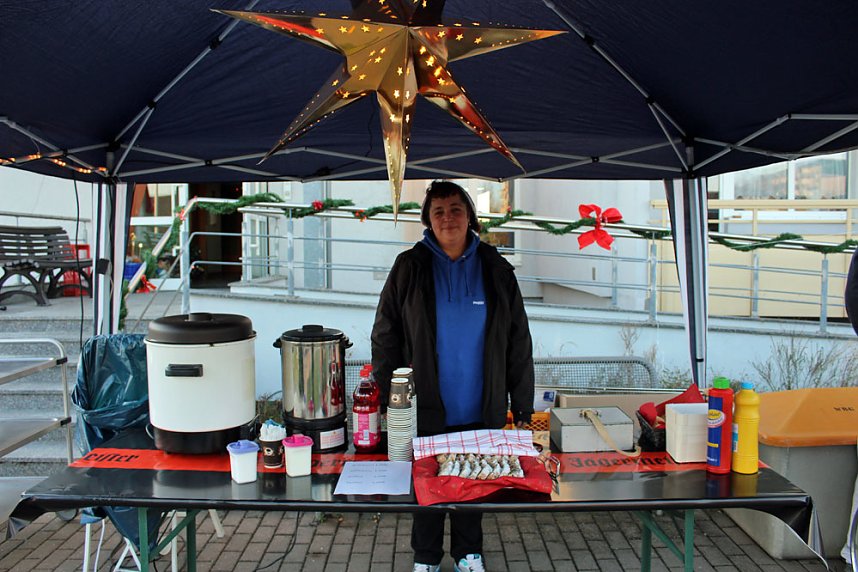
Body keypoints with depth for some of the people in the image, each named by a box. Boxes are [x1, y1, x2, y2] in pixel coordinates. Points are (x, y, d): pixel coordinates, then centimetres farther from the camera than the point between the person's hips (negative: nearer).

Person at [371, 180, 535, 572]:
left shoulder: (495, 269, 1)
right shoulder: (409, 268, -2)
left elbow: (518, 341, 4)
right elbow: (385, 336, 0)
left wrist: (522, 401, 2)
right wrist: (385, 398, -4)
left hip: (479, 409, 1)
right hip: (425, 408, -1)